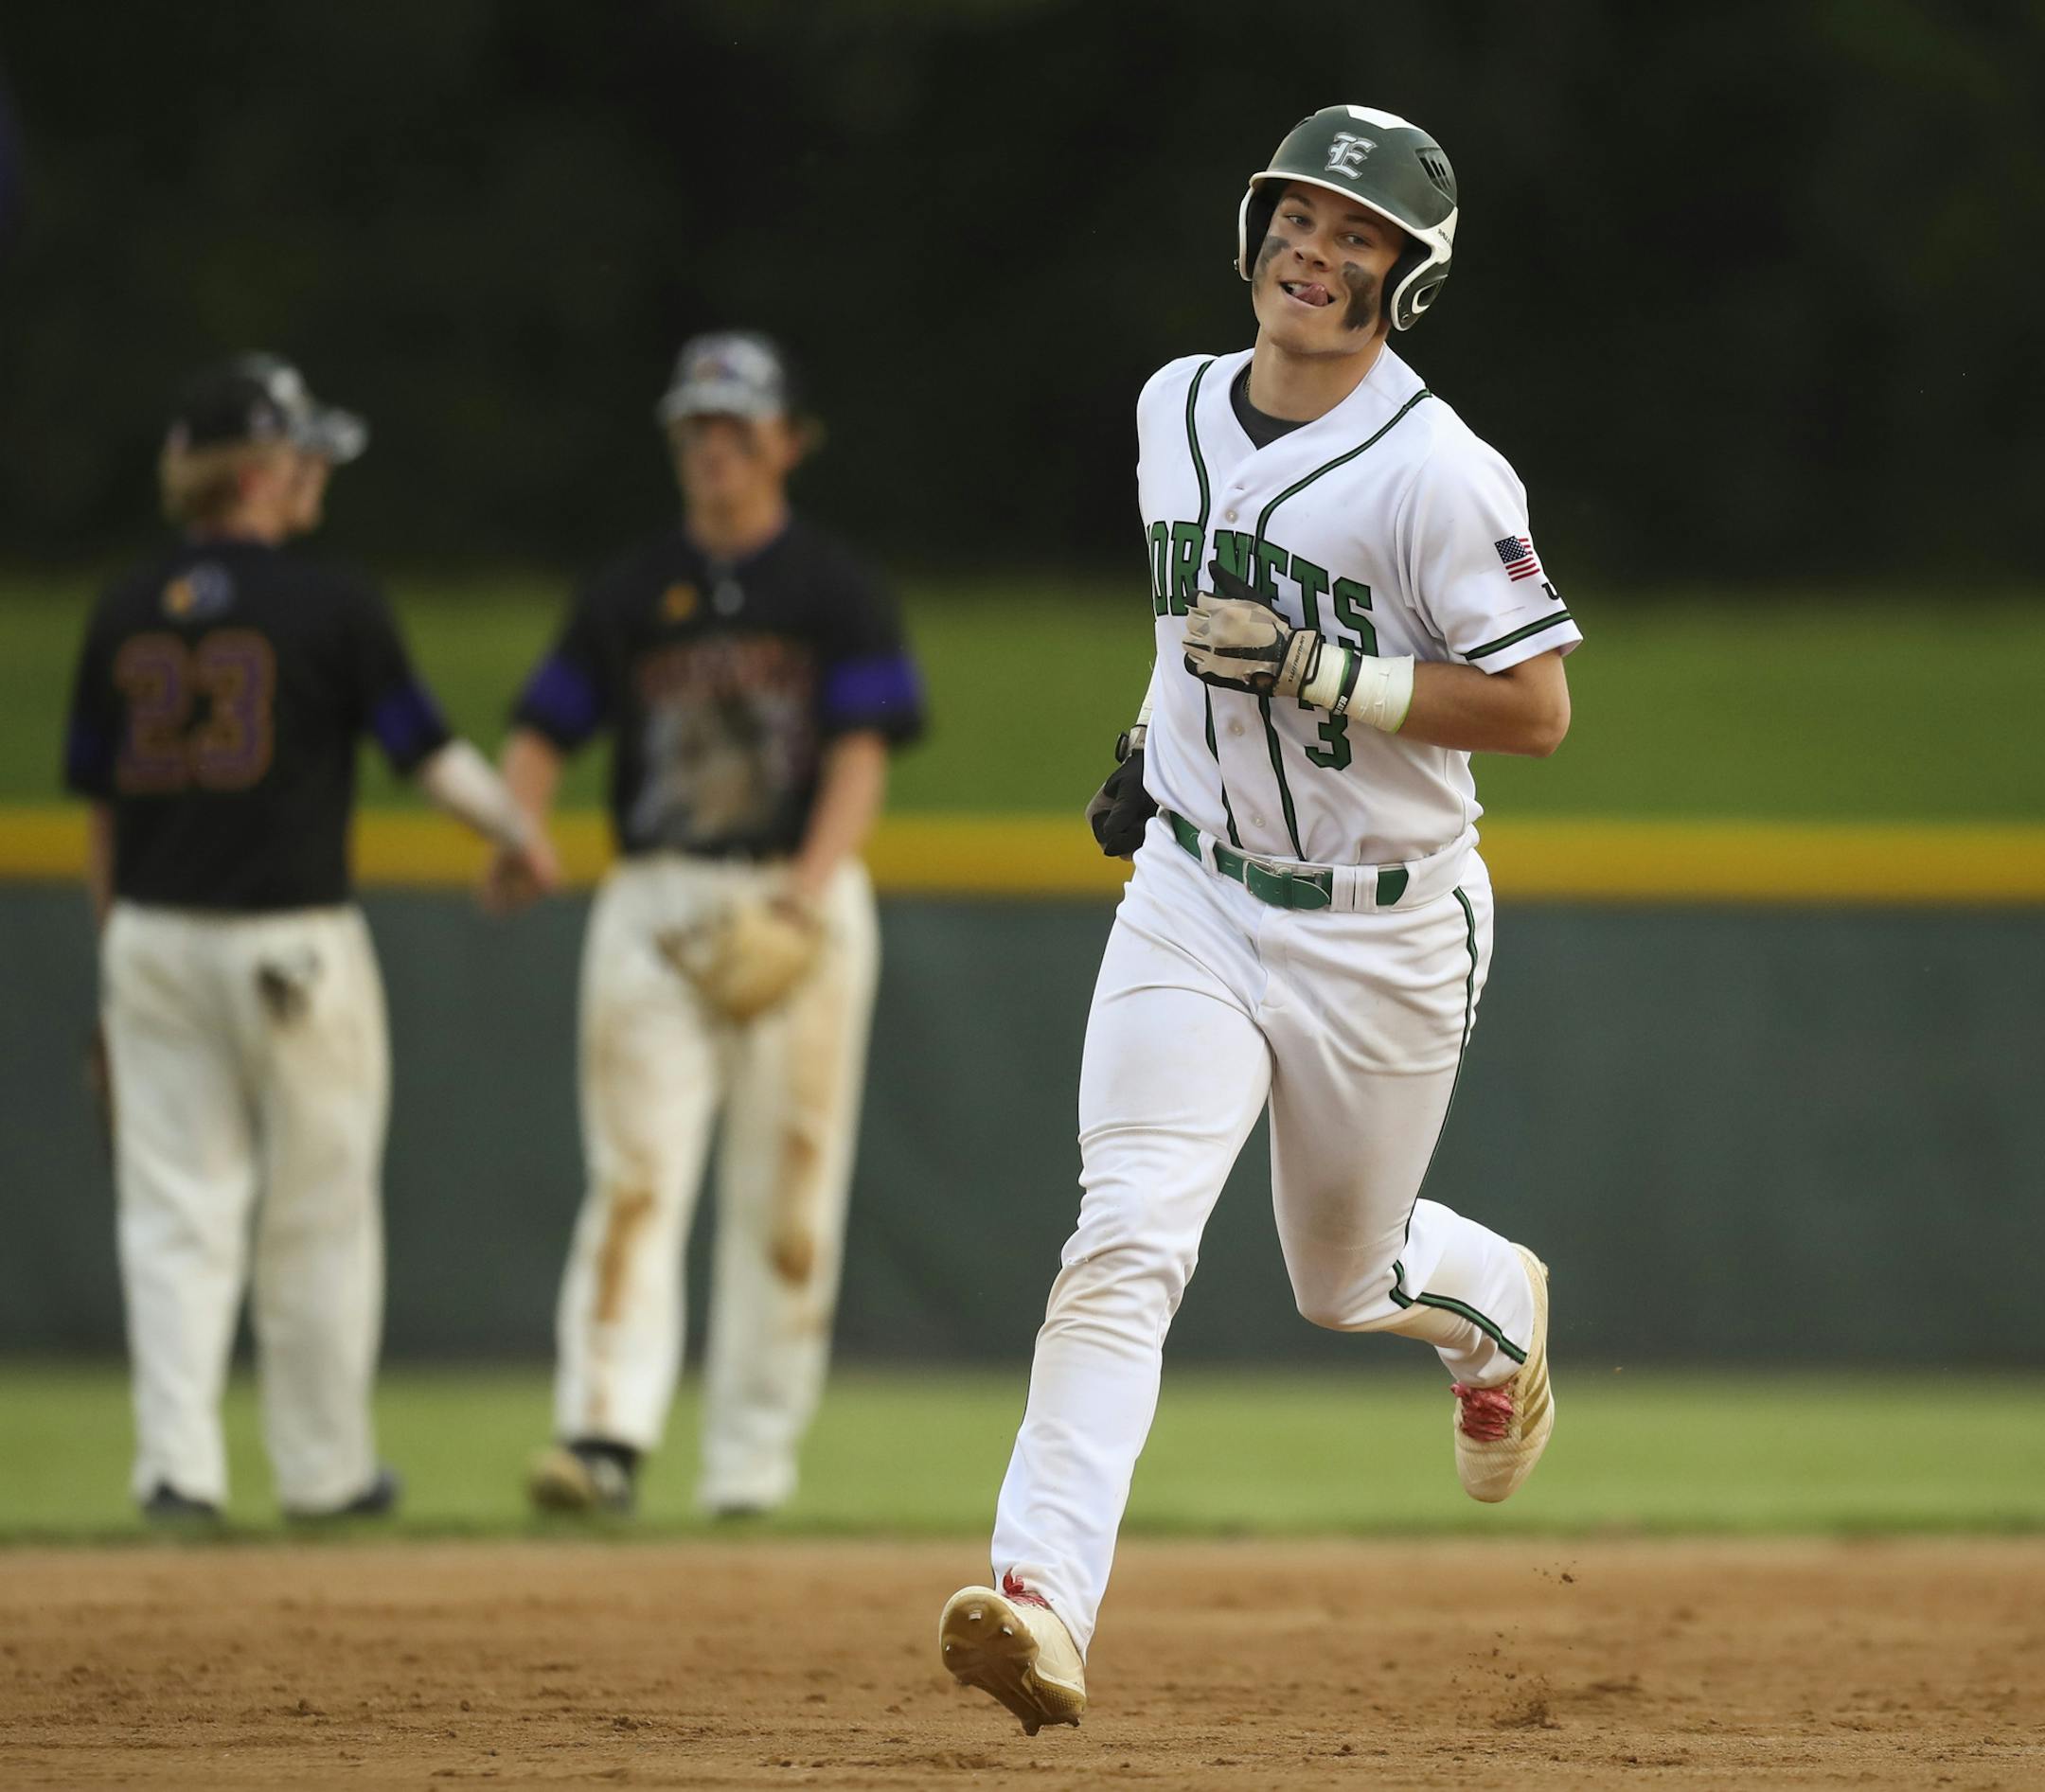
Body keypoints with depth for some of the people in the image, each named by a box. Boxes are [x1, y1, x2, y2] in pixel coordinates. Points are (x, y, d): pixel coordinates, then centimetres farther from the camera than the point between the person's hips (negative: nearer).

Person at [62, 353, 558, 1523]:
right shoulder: (329, 604, -8)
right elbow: (429, 750, -10)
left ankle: (177, 1465, -3)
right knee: (319, 1213, 9)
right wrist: (516, 829, 3)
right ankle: (326, 1467, 16)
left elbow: (98, 800, 10)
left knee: (176, 1214, 5)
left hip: (153, 938, 4)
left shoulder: (128, 613, 6)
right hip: (293, 942, -4)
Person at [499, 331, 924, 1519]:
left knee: (787, 1189, 1)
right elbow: (547, 729, 11)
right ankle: (605, 1435, -20)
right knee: (635, 1176, -11)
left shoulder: (835, 586, 5)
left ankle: (754, 1455, 9)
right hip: (652, 903, 1)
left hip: (797, 906, -1)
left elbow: (863, 752, -4)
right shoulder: (631, 591, 13)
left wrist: (807, 887, -20)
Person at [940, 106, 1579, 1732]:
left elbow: (1536, 708, -17)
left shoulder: (1435, 470, -16)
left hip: (1383, 934, -3)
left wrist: (1321, 673, -25)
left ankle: (1497, 1307, 53)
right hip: (1192, 896, 3)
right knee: (1129, 1238, -16)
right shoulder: (1174, 408, 3)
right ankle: (1043, 1598, -26)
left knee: (1345, 1278, 16)